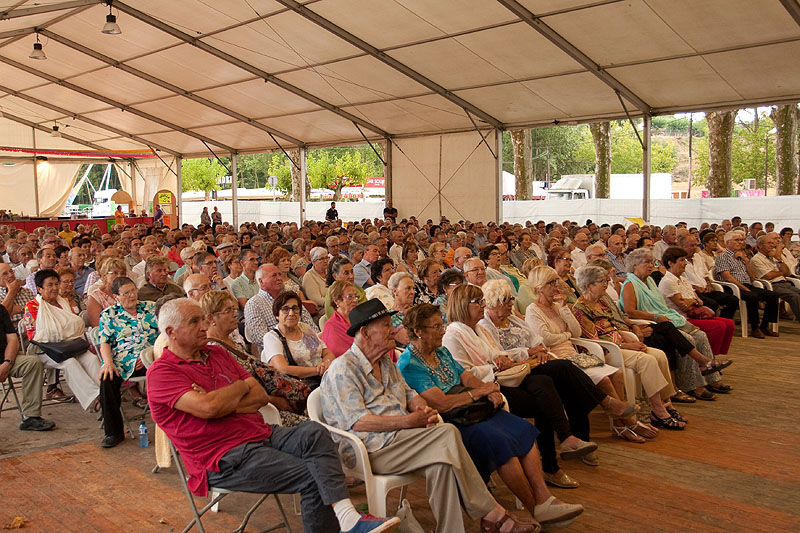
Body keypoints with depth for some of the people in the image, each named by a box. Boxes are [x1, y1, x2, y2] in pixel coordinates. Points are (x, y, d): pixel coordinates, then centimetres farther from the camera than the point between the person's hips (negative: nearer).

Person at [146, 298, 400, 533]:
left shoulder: (217, 353, 18)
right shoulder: (161, 372, -5)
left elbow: (261, 396, 11)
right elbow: (208, 408, -22)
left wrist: (225, 404, -8)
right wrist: (242, 385, -2)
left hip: (262, 434, 6)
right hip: (225, 459, -6)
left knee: (313, 432, -24)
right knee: (312, 476, -21)